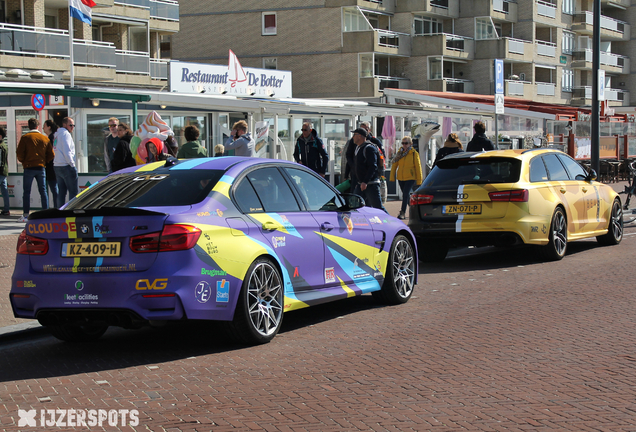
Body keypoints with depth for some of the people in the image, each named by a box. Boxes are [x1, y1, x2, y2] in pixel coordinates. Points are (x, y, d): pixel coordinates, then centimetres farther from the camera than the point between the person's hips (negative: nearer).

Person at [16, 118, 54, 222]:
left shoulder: (25, 137, -4)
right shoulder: (45, 138, 6)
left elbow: (19, 153, -8)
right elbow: (51, 155, 5)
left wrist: (23, 162, 10)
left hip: (29, 167, -3)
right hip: (41, 167, 3)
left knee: (26, 192, 1)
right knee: (43, 191, 8)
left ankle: (25, 215, -3)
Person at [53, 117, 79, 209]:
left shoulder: (57, 134, 17)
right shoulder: (65, 134, -10)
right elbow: (67, 151, -17)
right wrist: (72, 164, -12)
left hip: (57, 166, 9)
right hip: (66, 166, -9)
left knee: (61, 192, 10)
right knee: (73, 192, -6)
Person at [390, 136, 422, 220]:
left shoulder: (414, 153, -5)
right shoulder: (399, 153, 6)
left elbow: (418, 167, -3)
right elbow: (394, 165, 7)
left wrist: (419, 180, -4)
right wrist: (392, 177, 0)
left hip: (410, 178, -5)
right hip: (401, 178, 5)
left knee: (405, 194, -17)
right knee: (406, 195, 14)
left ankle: (402, 212, -15)